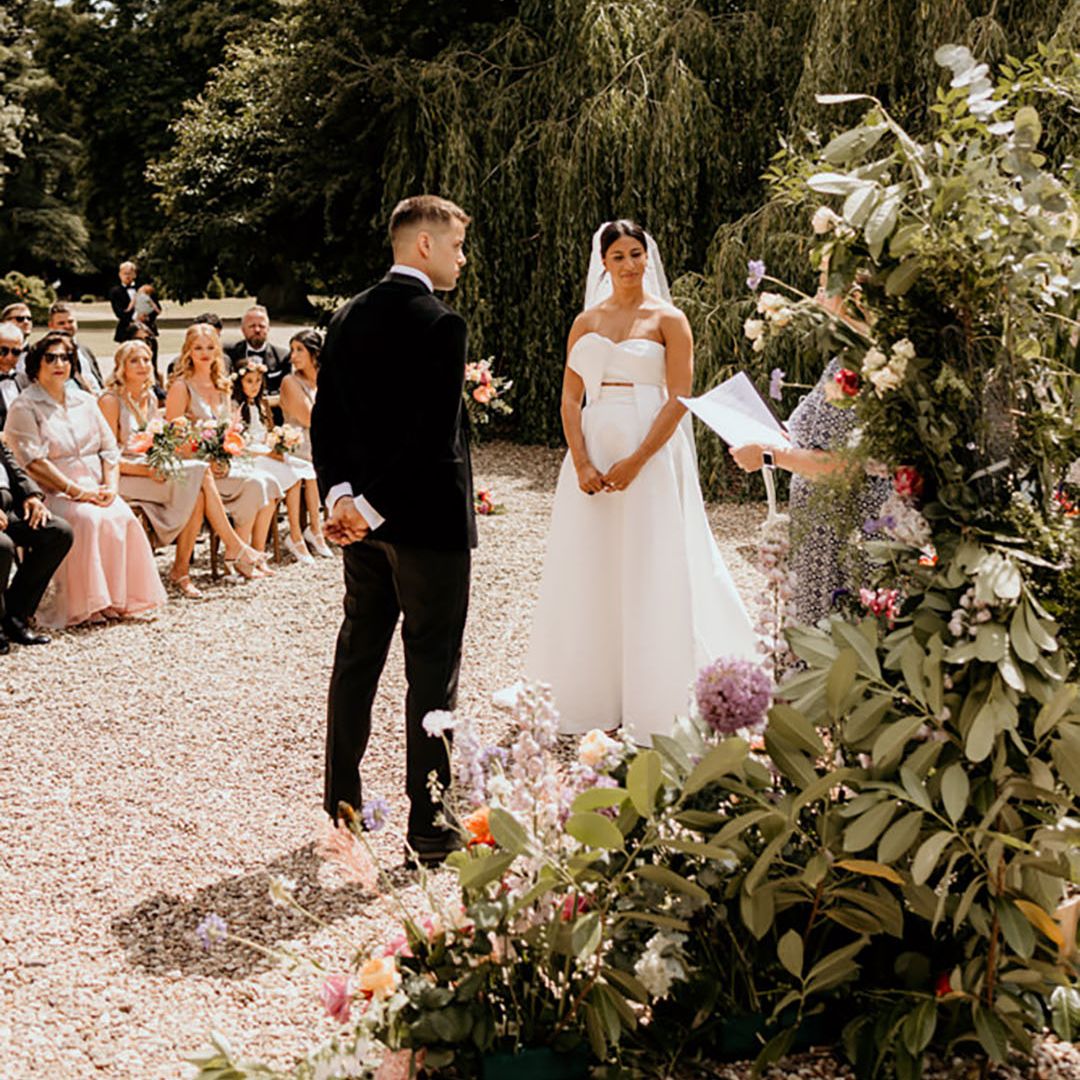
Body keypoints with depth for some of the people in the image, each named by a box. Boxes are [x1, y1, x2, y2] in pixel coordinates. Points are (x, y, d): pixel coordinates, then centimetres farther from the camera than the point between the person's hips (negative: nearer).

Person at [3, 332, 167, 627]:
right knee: (87, 519, -33)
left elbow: (109, 448, 16)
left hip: (95, 490, 5)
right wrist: (77, 492, -17)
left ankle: (120, 598, -18)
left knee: (124, 517, -24)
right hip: (53, 493, -5)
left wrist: (110, 486, -3)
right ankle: (85, 605, -27)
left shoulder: (84, 401, 18)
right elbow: (34, 462, -11)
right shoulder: (24, 408, -1)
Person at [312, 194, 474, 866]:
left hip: (364, 517, 7)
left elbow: (326, 419, 4)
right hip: (430, 520, -7)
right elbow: (434, 436, -22)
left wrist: (340, 494, -3)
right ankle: (429, 823, 7)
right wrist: (373, 505, -16)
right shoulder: (441, 325, -16)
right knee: (433, 670, 1)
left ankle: (342, 802, 26)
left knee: (358, 657, 16)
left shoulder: (349, 317, 8)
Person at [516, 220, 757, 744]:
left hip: (650, 454, -4)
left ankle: (649, 706, 10)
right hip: (593, 450, 4)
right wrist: (582, 464, -9)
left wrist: (635, 462, -16)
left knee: (647, 575, -1)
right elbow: (570, 400, 6)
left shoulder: (668, 319, 0)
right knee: (587, 575, 6)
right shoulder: (585, 322, 11)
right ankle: (592, 699, 17)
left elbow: (679, 400, -7)